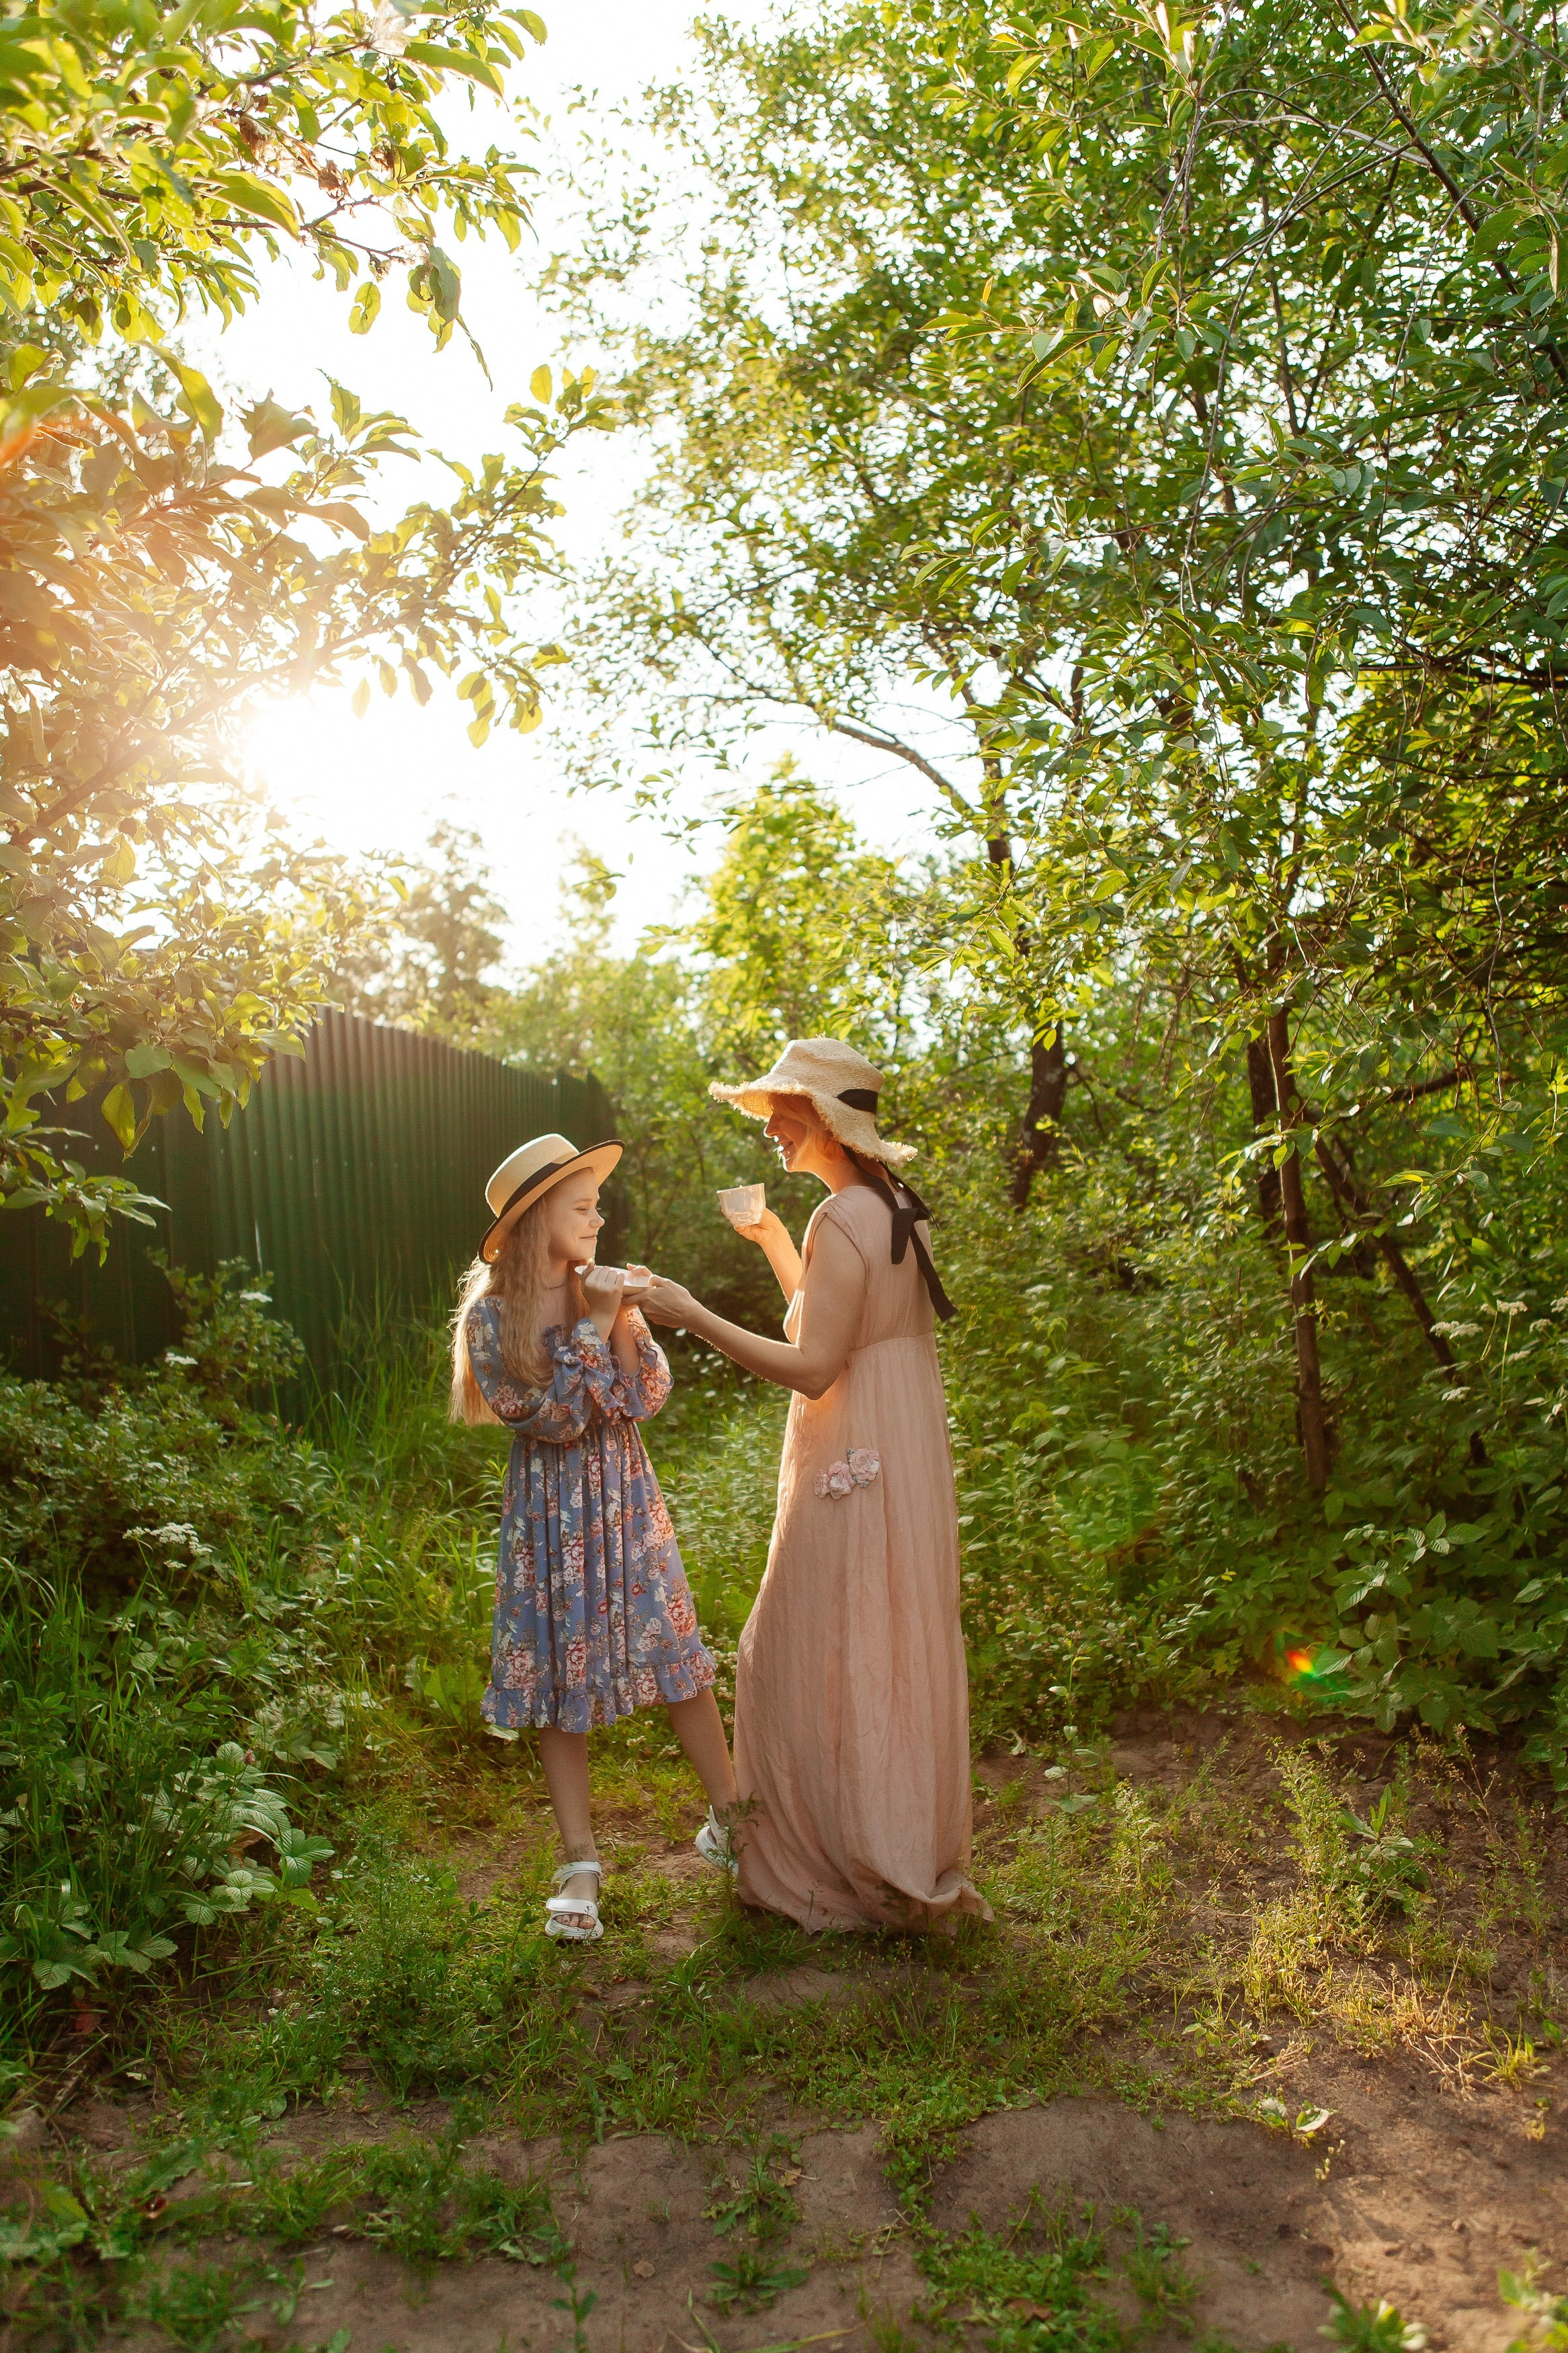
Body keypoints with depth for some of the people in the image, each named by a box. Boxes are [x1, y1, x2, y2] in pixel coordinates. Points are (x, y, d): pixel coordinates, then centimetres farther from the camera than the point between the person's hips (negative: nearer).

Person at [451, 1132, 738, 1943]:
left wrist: (623, 1321, -17)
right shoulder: (491, 1314, -10)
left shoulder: (604, 1291, 0)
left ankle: (729, 1817, 25)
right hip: (551, 1513, -3)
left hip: (626, 1500, 3)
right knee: (561, 1684, 6)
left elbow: (647, 1399, -4)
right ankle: (581, 1862, 19)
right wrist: (594, 1326, -19)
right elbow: (555, 1417, -17)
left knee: (680, 1661, 8)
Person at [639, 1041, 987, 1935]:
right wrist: (773, 1238, 18)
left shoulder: (842, 1220, -19)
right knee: (899, 1649, 18)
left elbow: (813, 1369, -23)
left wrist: (691, 1314, -20)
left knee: (824, 1659, 4)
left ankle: (856, 1869, 17)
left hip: (854, 1459, -10)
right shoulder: (899, 1206, 9)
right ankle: (918, 1856, 33)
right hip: (908, 1448, 10)